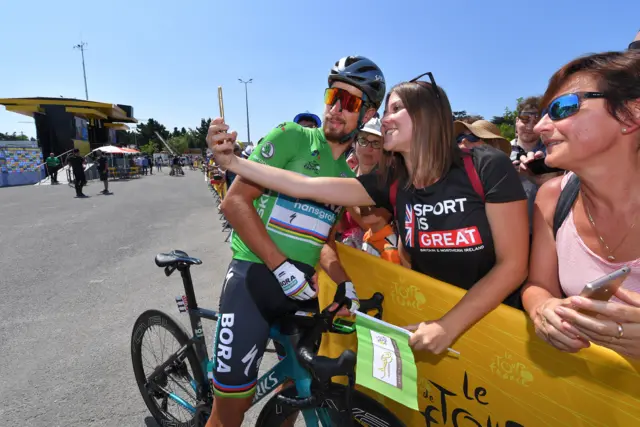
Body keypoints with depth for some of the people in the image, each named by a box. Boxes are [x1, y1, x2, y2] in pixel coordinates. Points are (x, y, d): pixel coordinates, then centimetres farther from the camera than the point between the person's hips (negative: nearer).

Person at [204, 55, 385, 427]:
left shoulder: (349, 176, 11)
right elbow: (235, 202, -15)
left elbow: (326, 240, 12)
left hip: (303, 286, 6)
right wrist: (283, 267, -20)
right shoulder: (291, 137, -7)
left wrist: (345, 283, -7)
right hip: (255, 276, -5)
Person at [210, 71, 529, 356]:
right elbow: (305, 187, -13)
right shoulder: (391, 183, -9)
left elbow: (513, 265, -18)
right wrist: (234, 162, -17)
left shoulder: (488, 167, -18)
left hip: (497, 318, -2)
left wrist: (450, 326, -24)